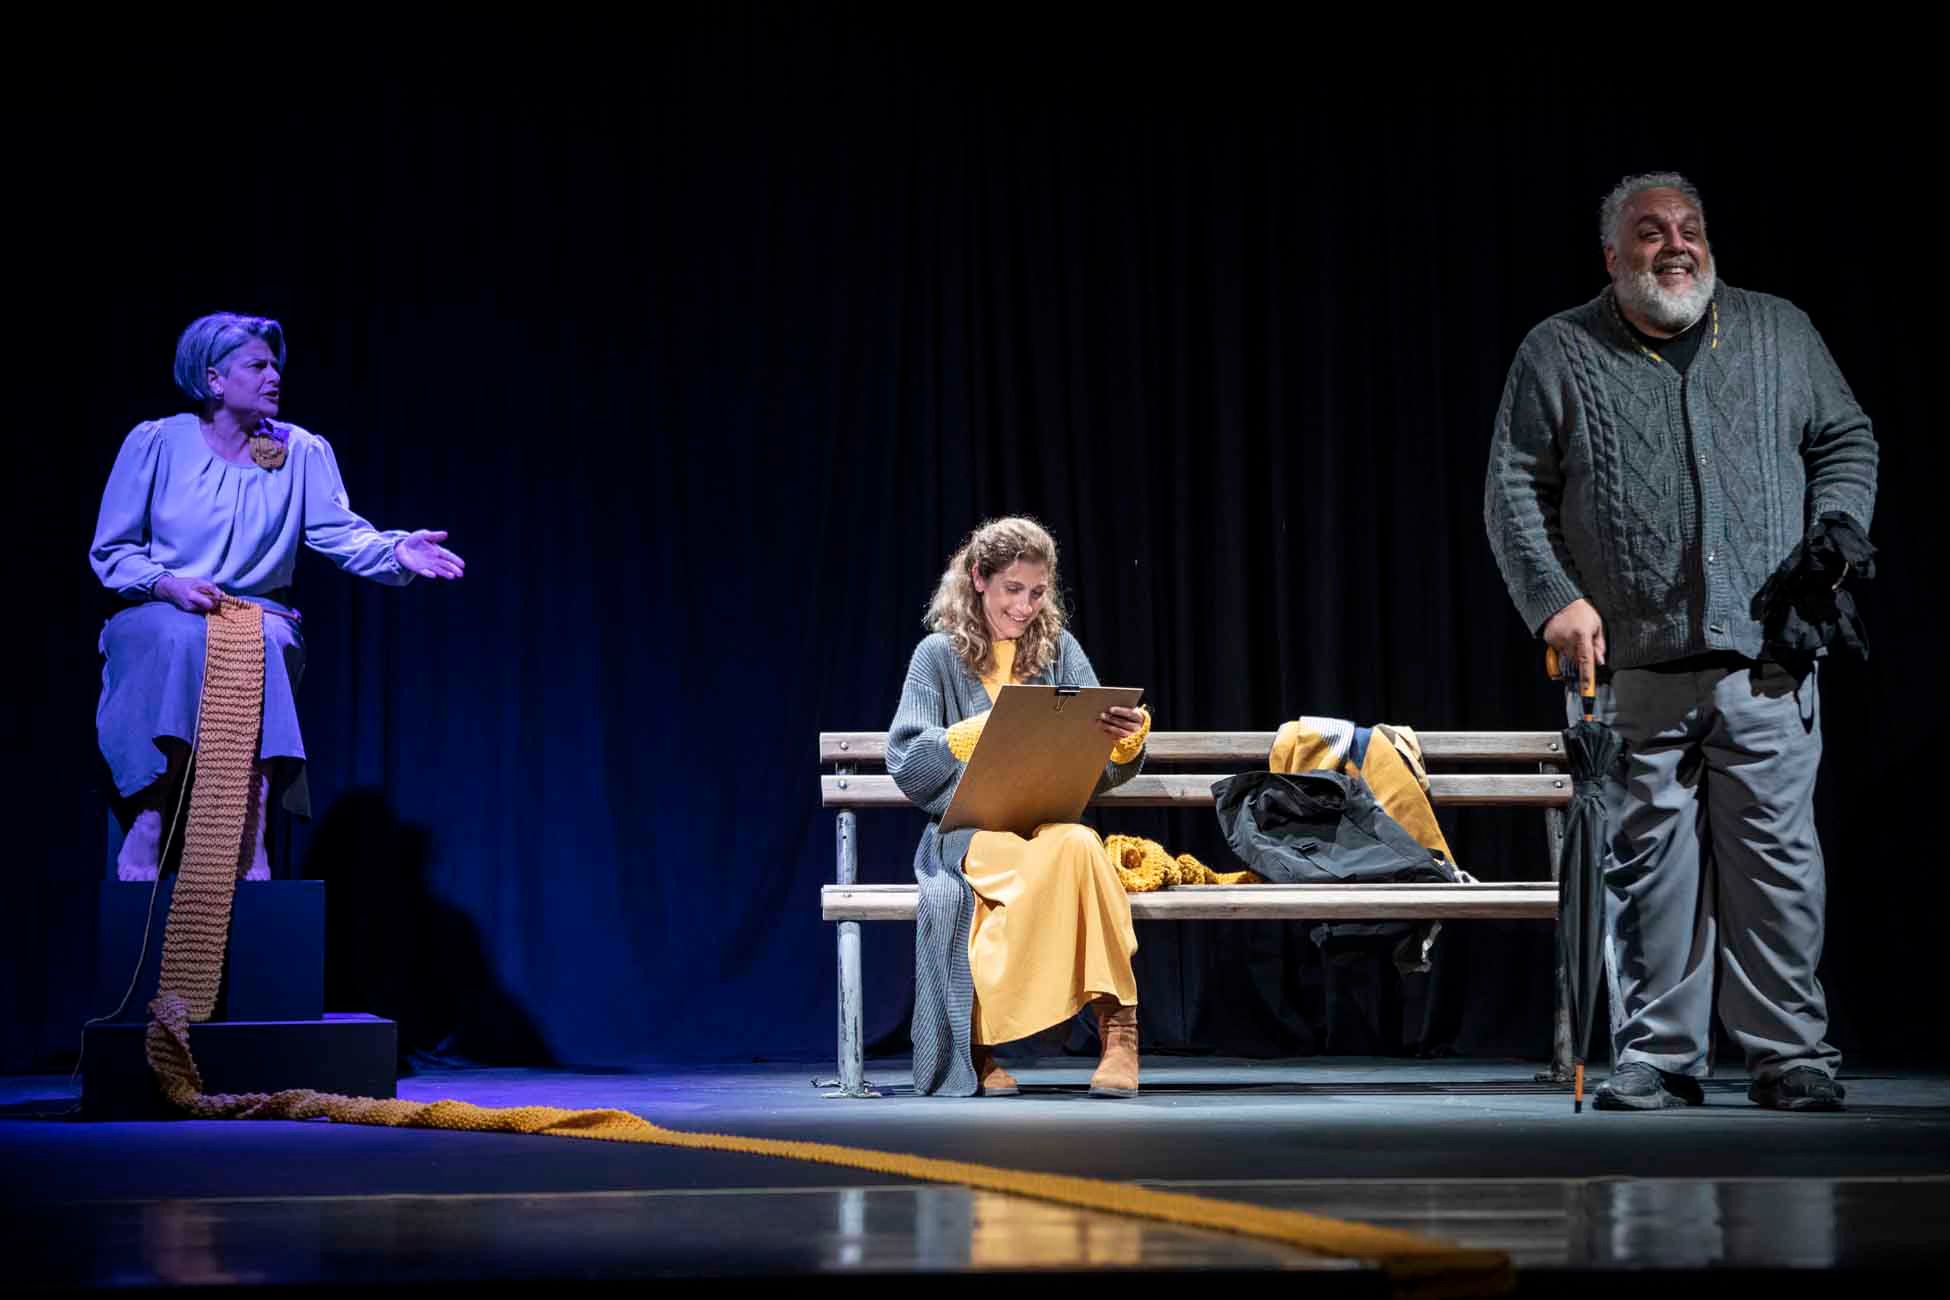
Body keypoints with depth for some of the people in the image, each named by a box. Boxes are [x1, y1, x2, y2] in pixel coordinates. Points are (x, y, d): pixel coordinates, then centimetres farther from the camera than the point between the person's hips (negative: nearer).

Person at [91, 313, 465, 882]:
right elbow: (110, 551, 3)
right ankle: (144, 829, -35)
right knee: (182, 640, -38)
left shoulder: (302, 452, 7)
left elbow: (341, 532, -7)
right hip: (158, 615, -1)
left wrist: (396, 550, -29)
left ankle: (249, 845, -37)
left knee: (259, 644, -35)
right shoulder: (155, 444, 1)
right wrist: (171, 586, -17)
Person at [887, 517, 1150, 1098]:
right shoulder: (939, 654, 8)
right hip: (969, 831, -2)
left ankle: (1118, 1027, -36)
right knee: (1071, 850, -36)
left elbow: (1104, 771, 10)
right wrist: (982, 730, -14)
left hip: (1053, 825, 2)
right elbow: (906, 766, -1)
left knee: (1080, 845, -37)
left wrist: (1128, 738, -14)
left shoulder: (1059, 649, 15)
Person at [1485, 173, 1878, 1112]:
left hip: (1767, 659, 1)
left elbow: (1846, 443, 18)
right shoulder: (1560, 355, 6)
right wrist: (1554, 597, -7)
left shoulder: (1780, 334, 13)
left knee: (1777, 855, 0)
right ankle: (1656, 1058, 10)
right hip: (1635, 671, -1)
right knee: (1648, 862, 2)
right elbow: (1514, 490, 5)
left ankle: (1790, 1056, 7)